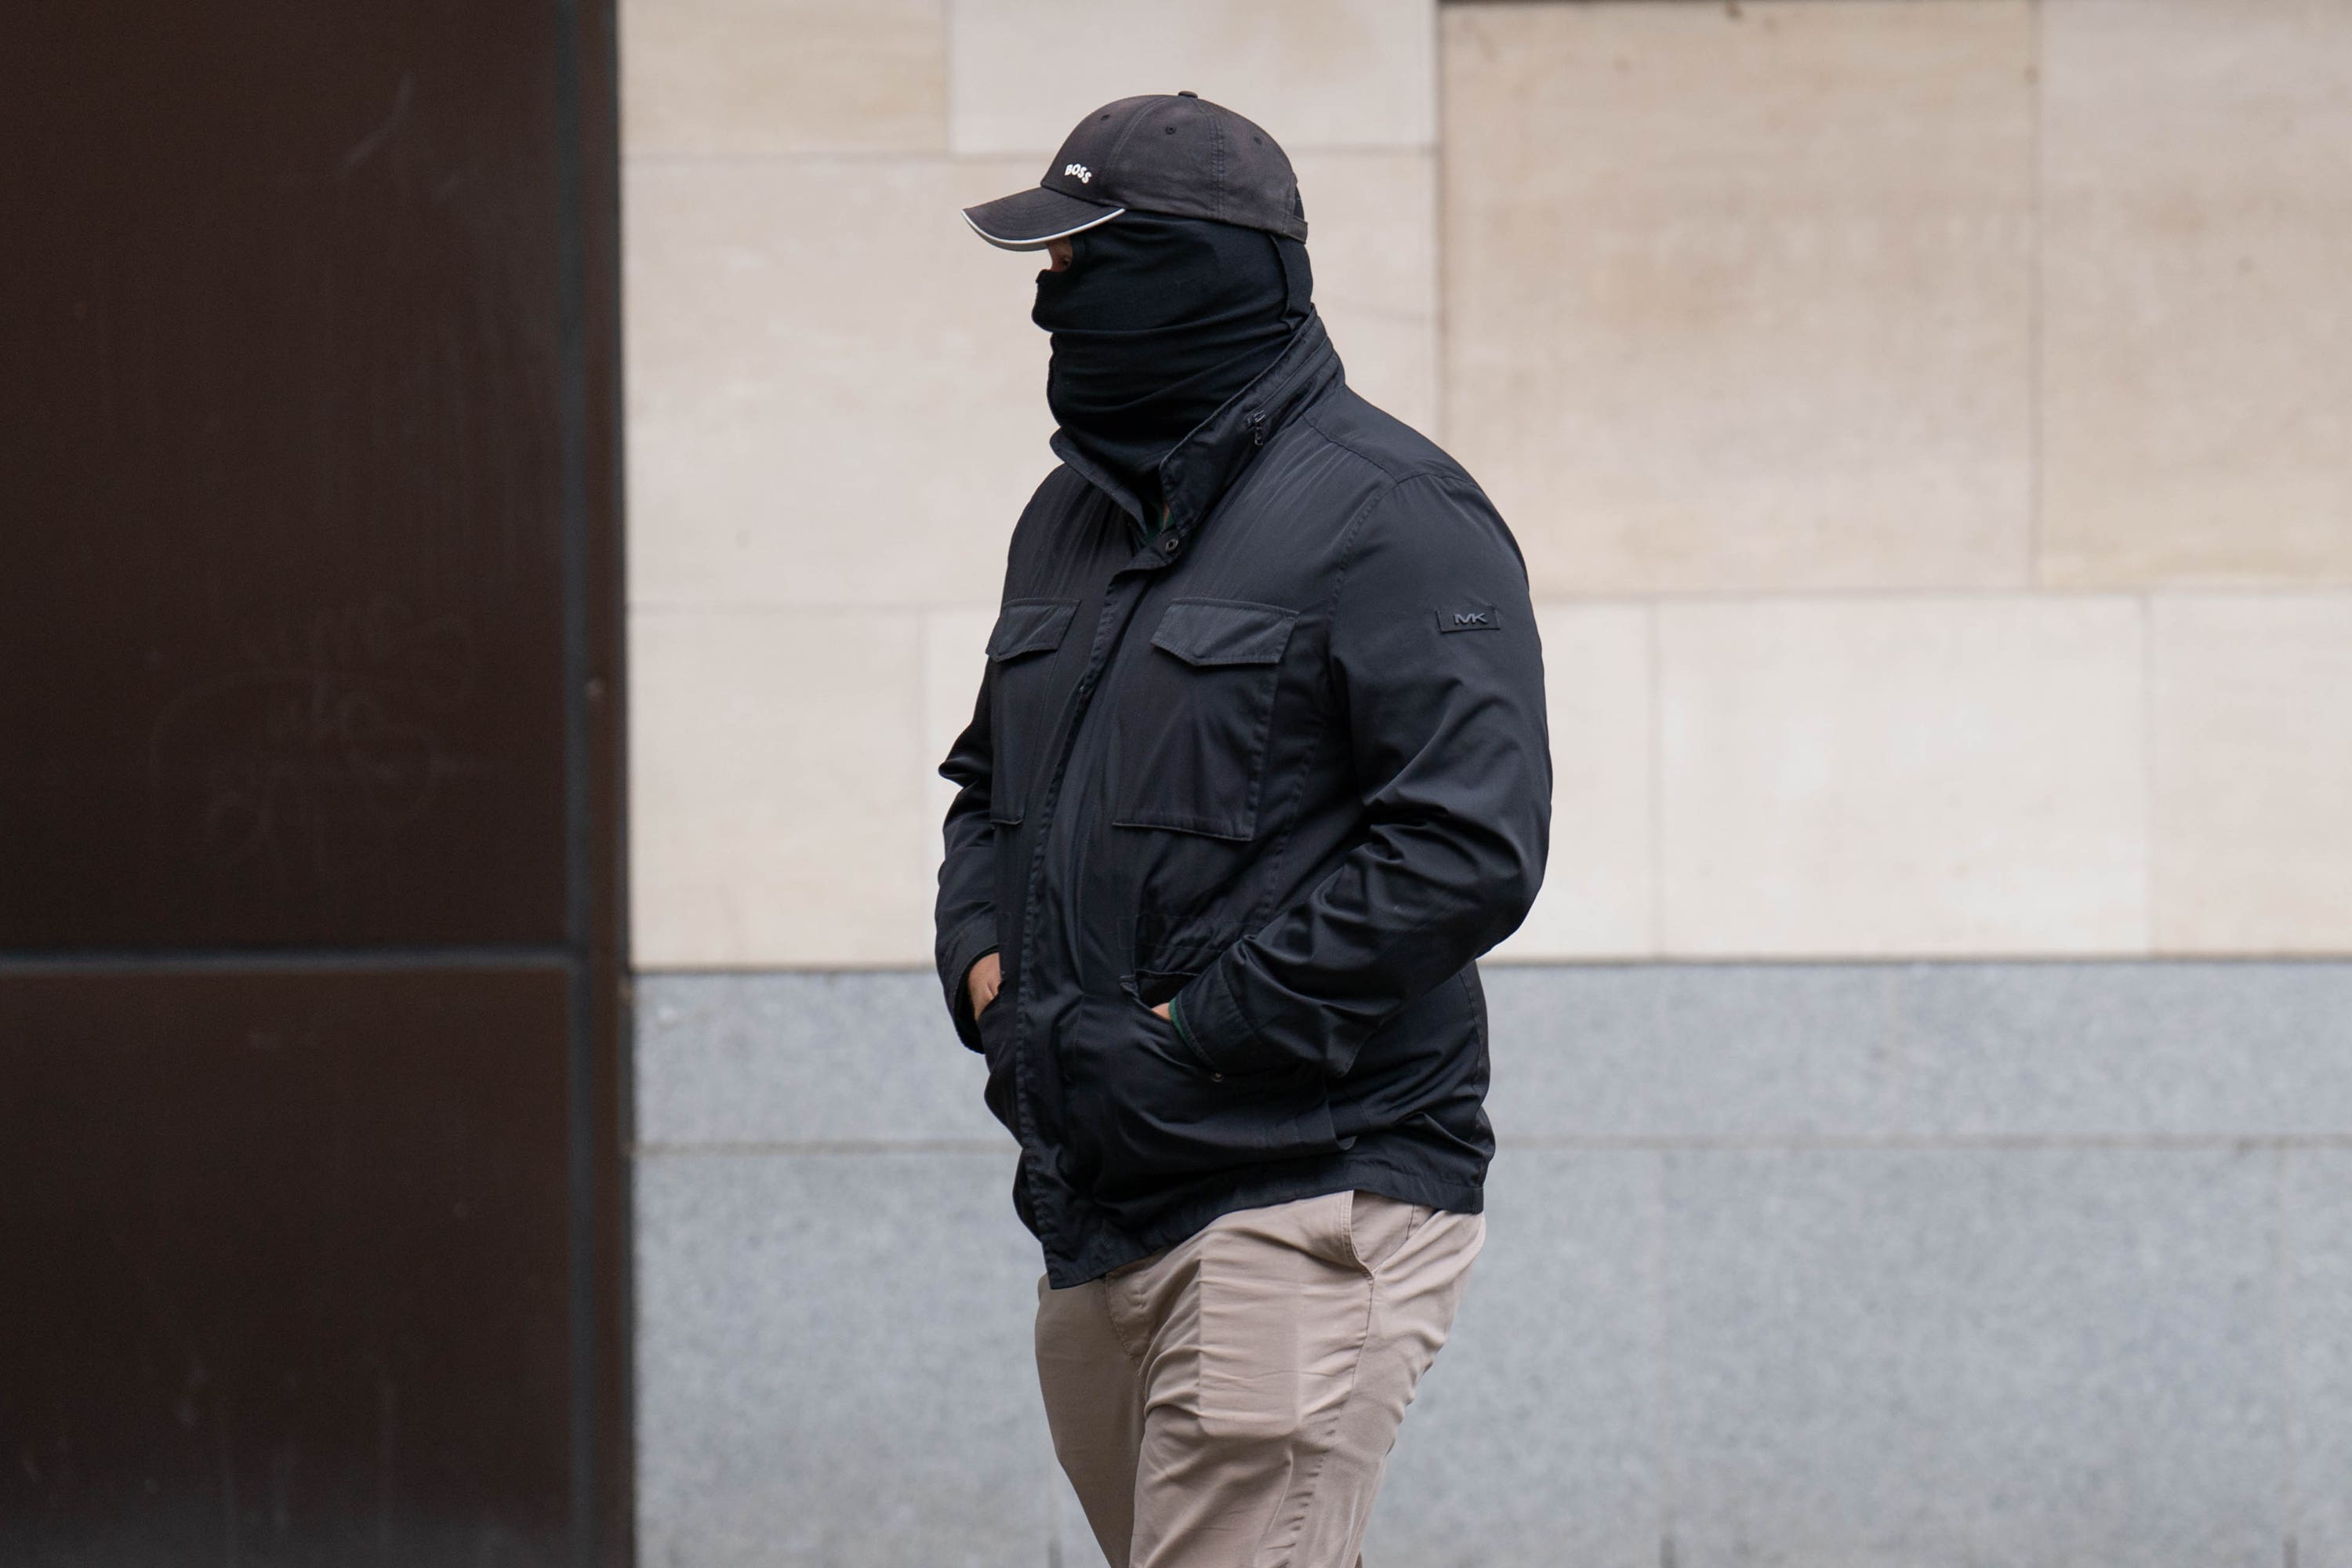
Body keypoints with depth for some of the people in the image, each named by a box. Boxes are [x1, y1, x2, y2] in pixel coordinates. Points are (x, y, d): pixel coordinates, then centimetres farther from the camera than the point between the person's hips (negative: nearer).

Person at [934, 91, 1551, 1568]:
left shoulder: (1387, 515, -9)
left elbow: (1468, 849, -16)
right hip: (1091, 1221, 9)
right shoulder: (1072, 514, 18)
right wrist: (990, 974, 8)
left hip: (1309, 1194, -9)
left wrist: (1187, 1038, -17)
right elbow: (993, 783, 30)